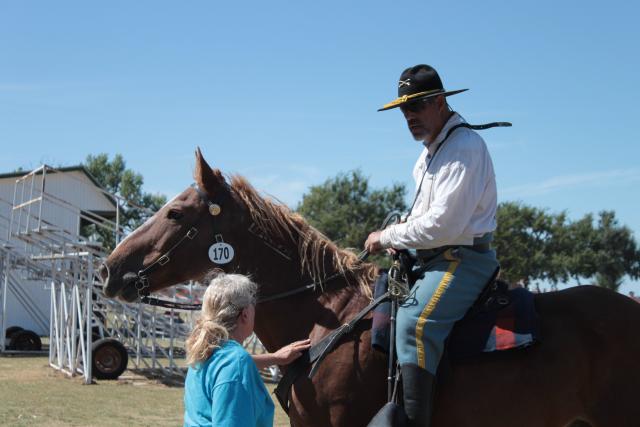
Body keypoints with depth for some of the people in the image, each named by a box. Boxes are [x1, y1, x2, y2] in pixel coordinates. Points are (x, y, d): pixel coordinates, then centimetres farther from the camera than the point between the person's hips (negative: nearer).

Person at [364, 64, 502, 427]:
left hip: (462, 259, -11)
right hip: (434, 259, 11)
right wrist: (399, 239, 9)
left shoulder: (465, 146, -15)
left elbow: (442, 224, -22)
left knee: (414, 322, -30)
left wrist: (387, 237, -11)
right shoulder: (429, 152, 17)